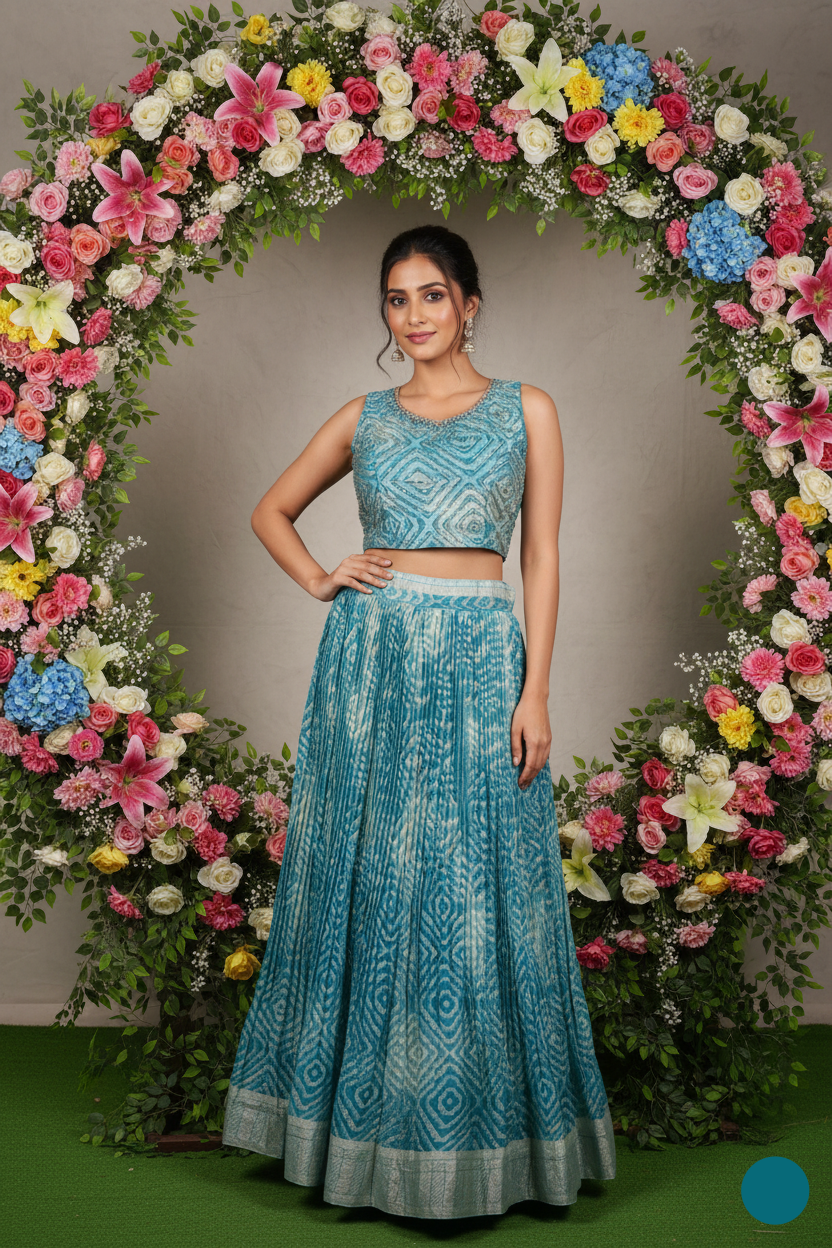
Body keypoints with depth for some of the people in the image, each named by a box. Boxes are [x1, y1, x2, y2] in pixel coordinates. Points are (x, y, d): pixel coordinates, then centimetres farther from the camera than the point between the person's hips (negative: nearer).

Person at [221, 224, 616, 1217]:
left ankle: (476, 1128, 16)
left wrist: (535, 694, -6)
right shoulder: (364, 419, 11)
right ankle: (365, 1121, 19)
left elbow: (542, 559, 1)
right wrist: (318, 581, 3)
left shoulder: (527, 410, 6)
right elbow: (271, 512, 22)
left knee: (472, 891, 1)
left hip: (478, 662, -2)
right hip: (369, 661, 2)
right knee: (368, 883, 5)